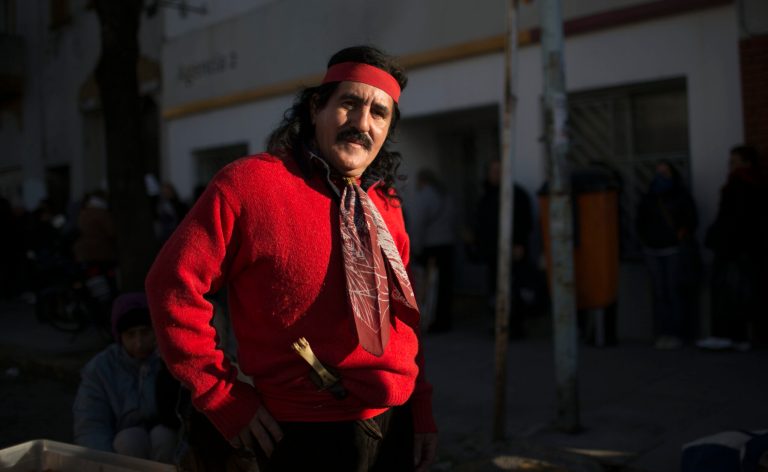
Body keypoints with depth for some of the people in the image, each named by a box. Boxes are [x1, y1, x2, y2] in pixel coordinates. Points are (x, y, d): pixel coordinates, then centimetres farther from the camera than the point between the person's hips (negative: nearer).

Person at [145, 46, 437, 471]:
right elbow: (174, 282, -14)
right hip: (307, 437, -6)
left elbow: (402, 318, 11)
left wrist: (422, 411, 8)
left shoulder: (384, 204, 6)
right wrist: (226, 401, -12)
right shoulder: (249, 183, -13)